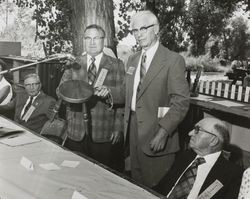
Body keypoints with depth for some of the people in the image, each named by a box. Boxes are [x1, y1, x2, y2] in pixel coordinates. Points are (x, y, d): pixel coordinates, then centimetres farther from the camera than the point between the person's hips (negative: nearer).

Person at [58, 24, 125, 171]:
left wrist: (118, 128, -7)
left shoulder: (116, 65, 4)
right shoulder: (74, 64, 11)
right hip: (76, 132, 2)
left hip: (104, 133, -2)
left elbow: (122, 97, 0)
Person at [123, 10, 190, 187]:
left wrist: (163, 132, -23)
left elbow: (181, 102, -16)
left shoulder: (173, 60, -11)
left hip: (156, 133, -6)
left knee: (156, 186, 7)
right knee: (136, 181, 18)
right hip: (133, 128, 6)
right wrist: (126, 124, 8)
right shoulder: (132, 60, 11)